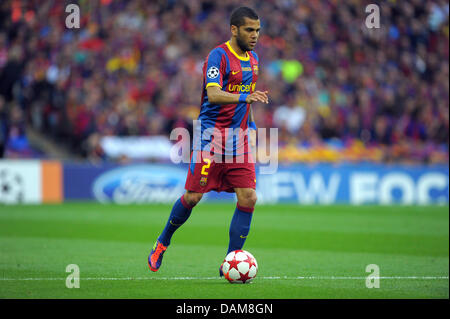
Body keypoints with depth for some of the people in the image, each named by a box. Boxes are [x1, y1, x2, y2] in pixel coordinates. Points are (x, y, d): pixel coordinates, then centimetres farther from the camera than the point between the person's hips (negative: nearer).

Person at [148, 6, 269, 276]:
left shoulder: (252, 58, 13)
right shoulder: (218, 56, -11)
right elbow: (213, 94, -25)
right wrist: (245, 97, -38)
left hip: (239, 137, 6)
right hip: (212, 134, -6)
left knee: (248, 198, -6)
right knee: (193, 197, -4)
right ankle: (163, 243, 22)